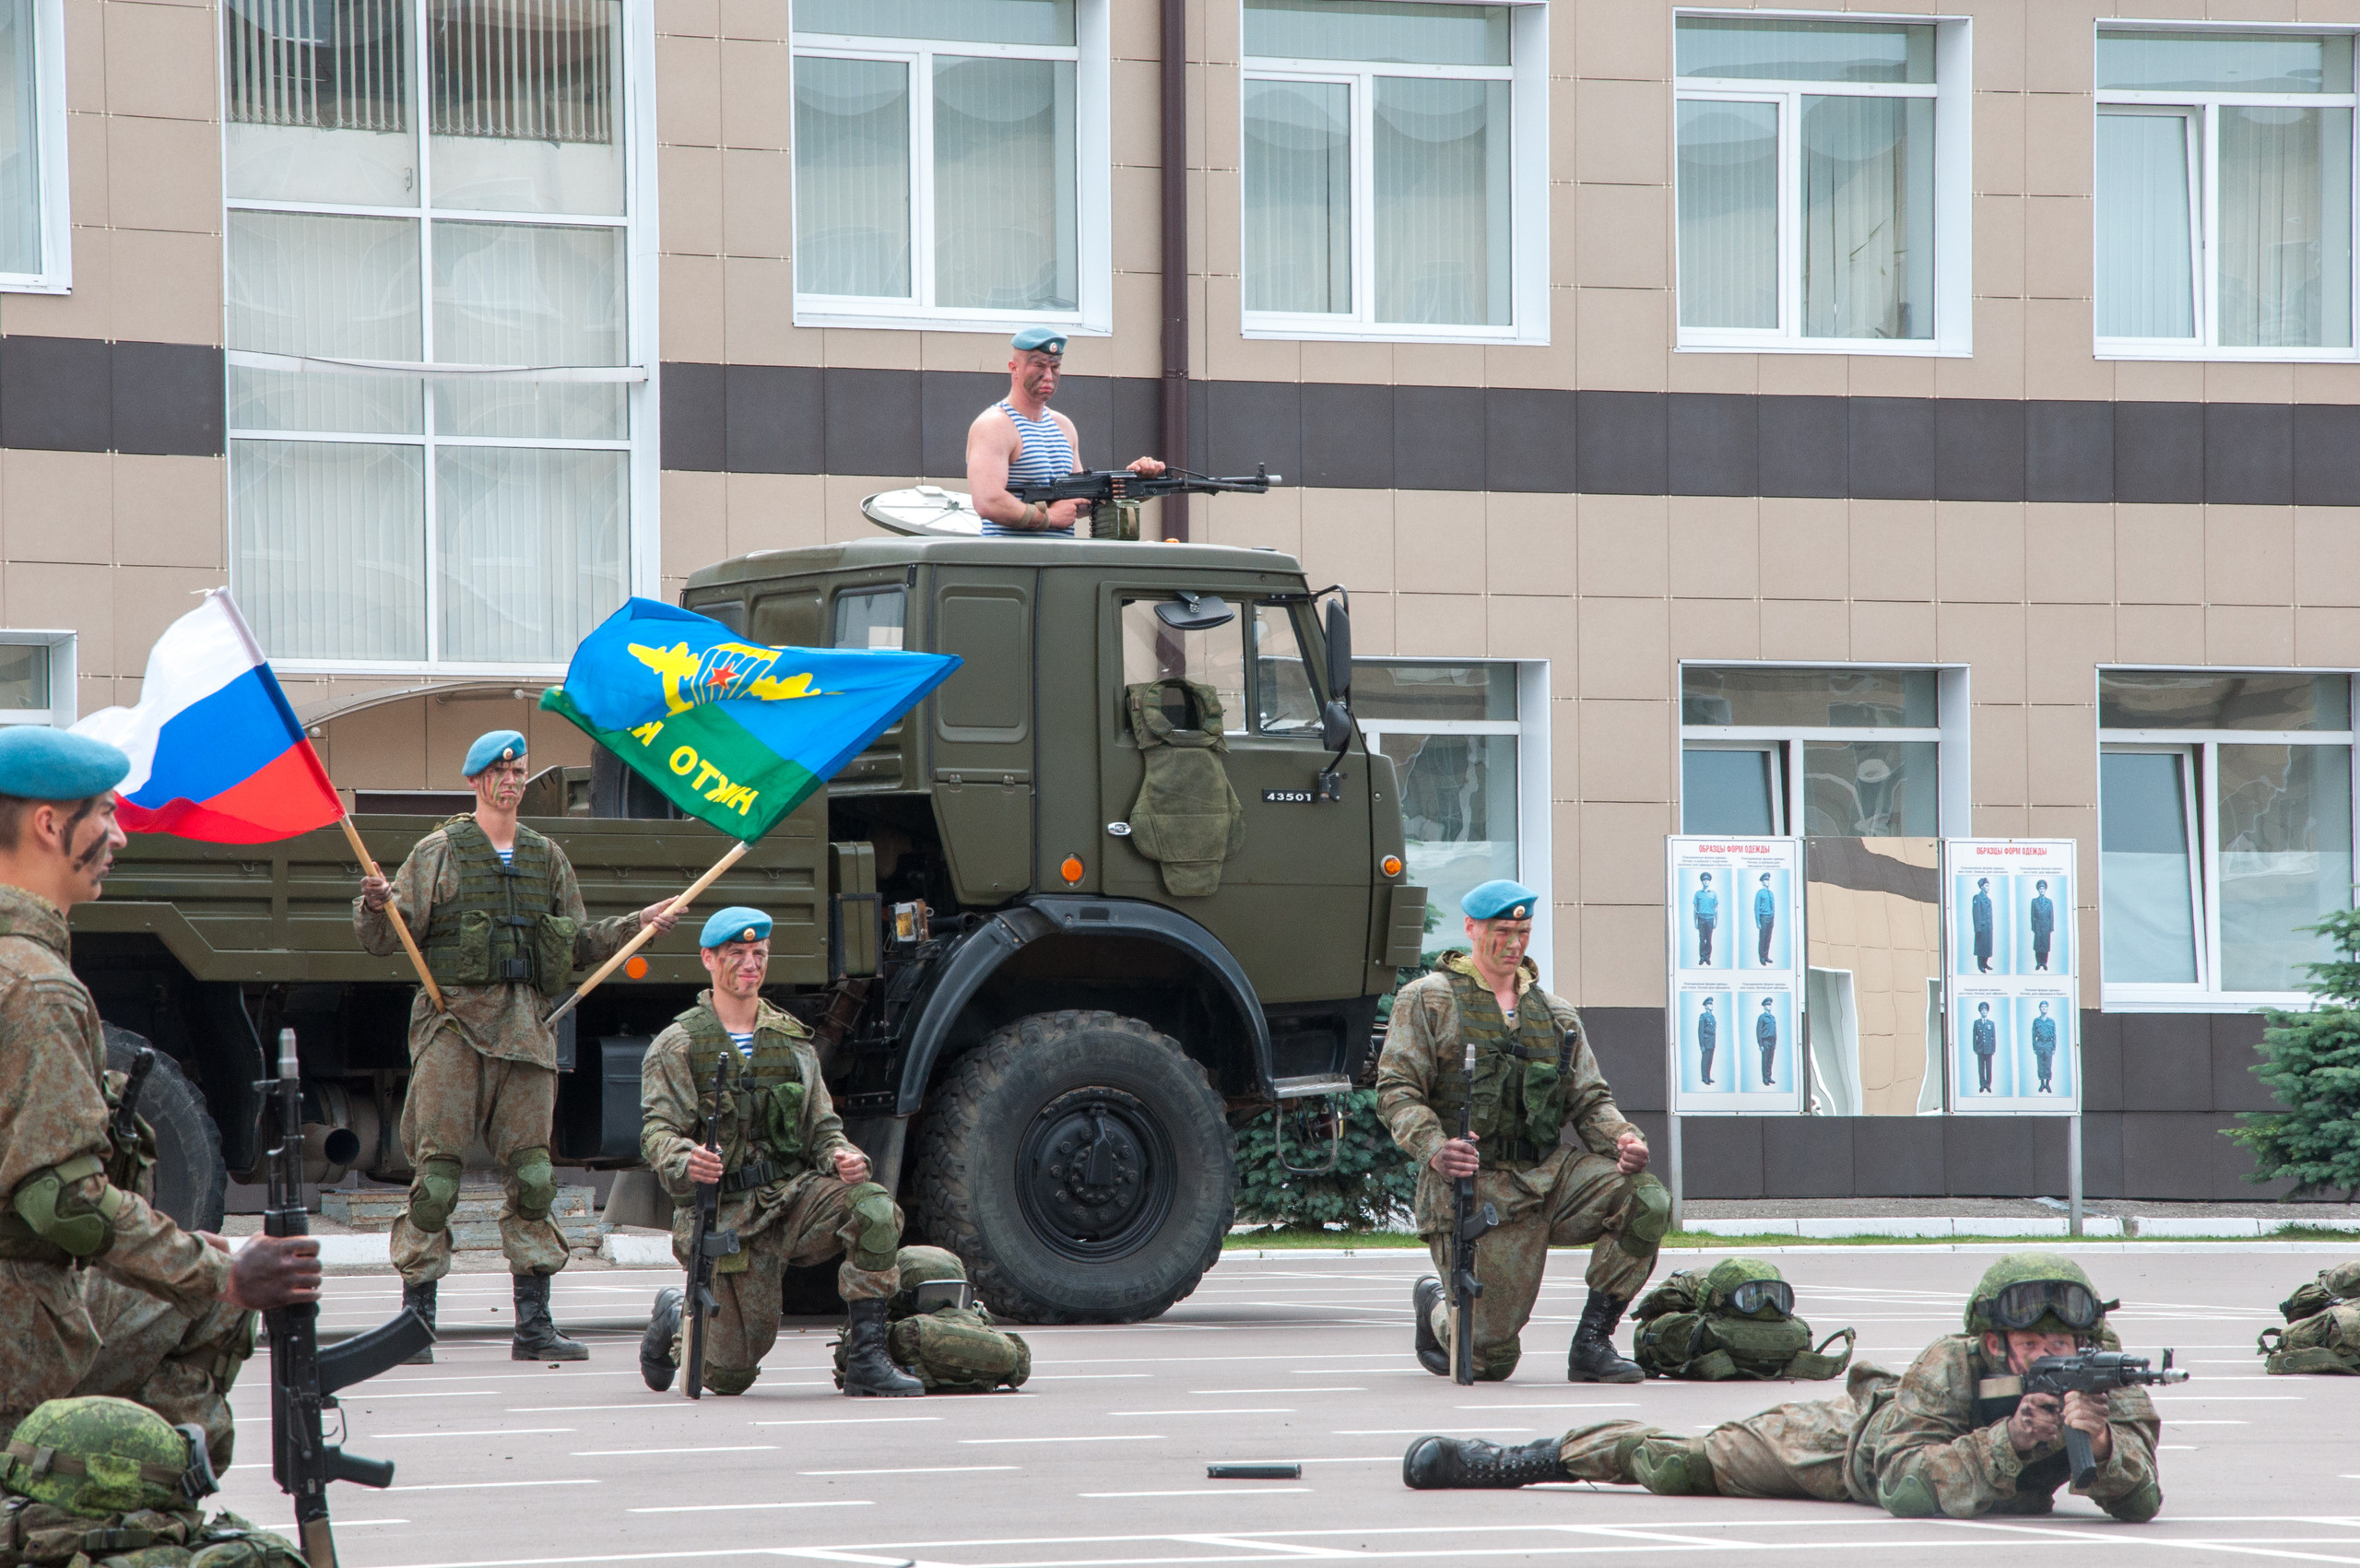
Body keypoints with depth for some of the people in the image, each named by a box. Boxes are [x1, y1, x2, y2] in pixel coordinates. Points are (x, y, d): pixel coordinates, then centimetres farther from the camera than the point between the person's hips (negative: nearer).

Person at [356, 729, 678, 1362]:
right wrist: (376, 906, -19)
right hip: (454, 1020, -4)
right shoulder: (438, 853, 5)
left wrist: (635, 926, 14)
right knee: (438, 1165, -7)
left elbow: (576, 944, 23)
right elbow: (388, 937, 1)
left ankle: (533, 1322, 4)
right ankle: (416, 1318, -3)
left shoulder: (546, 858, 18)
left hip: (525, 1024, 4)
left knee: (531, 1167, 0)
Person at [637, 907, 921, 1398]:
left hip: (794, 1192, 3)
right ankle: (676, 1318, 30)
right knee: (730, 1376, -5)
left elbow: (822, 1128, 16)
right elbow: (657, 1131, -9)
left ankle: (865, 1359, -24)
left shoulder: (793, 1040, 16)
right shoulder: (678, 1045, 2)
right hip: (725, 1215, -3)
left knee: (874, 1209, -29)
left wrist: (843, 1158, -9)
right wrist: (685, 1161, -34)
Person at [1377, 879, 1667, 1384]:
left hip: (1549, 1171, 5)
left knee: (1644, 1200, -25)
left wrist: (1622, 1138, -9)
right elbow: (1396, 1091, -5)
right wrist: (1435, 1150, -24)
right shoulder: (1427, 1000, 4)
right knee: (1490, 1360, -11)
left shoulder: (1556, 1013, 19)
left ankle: (1592, 1343, -13)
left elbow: (1590, 1099, 15)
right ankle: (1436, 1307, 27)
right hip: (1475, 1189, -5)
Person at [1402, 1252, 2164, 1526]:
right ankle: (1504, 1461, 24)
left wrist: (2103, 1444, -58)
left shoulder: (2107, 1386, -32)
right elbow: (1905, 1487, -49)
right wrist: (2008, 1446, -59)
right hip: (1857, 1432, -3)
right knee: (1688, 1462, 6)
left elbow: (2141, 1502, -37)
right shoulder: (1952, 1366, -41)